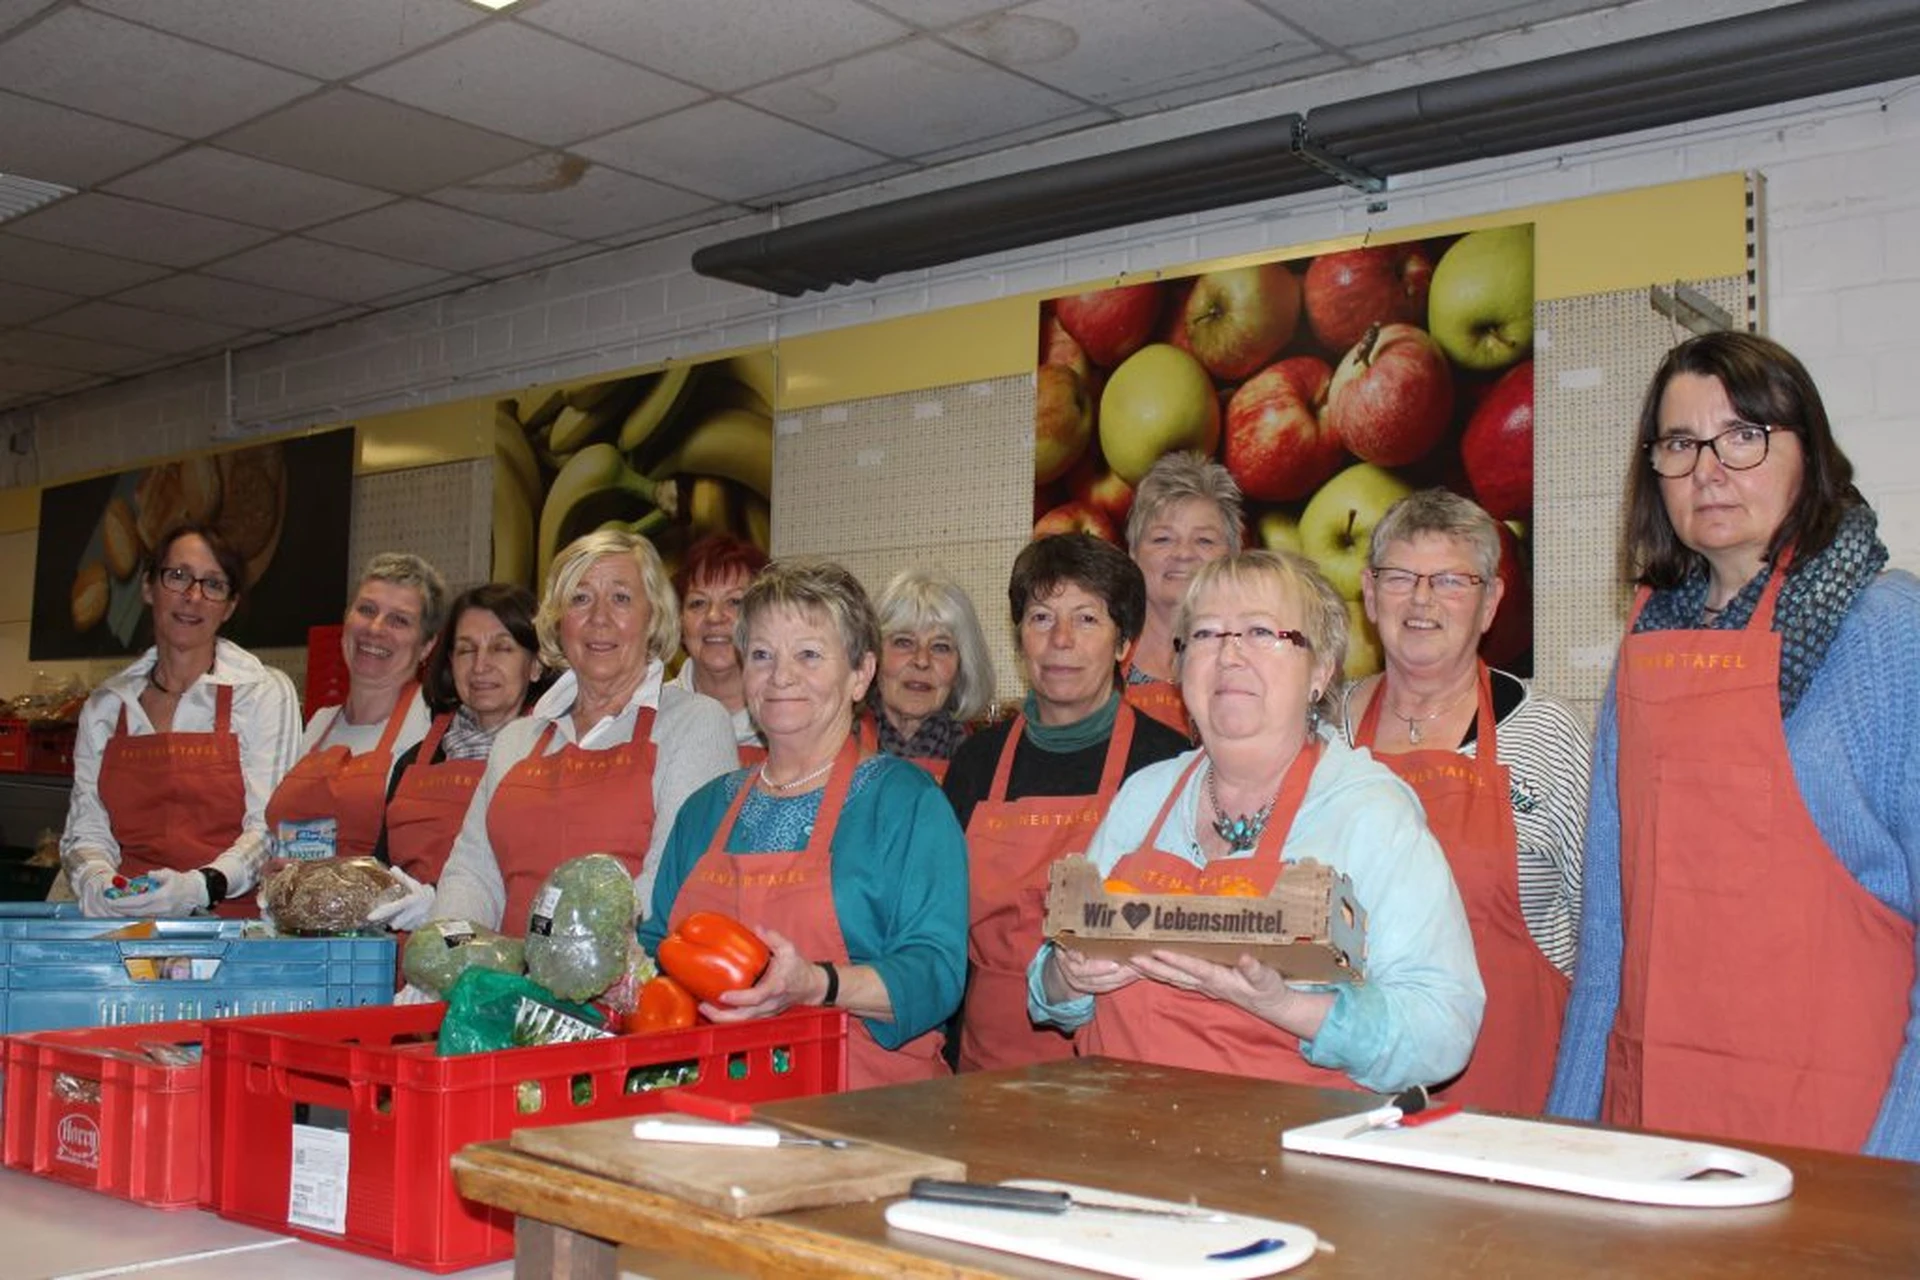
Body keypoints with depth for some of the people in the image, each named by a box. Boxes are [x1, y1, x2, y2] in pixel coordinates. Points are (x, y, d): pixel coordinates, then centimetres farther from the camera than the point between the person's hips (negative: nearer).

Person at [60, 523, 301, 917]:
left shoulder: (265, 692, 4)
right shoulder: (105, 706, 15)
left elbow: (269, 828, -3)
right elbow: (87, 829, 12)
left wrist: (200, 888, -19)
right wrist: (96, 881, -10)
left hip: (230, 920, -4)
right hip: (124, 925, 4)